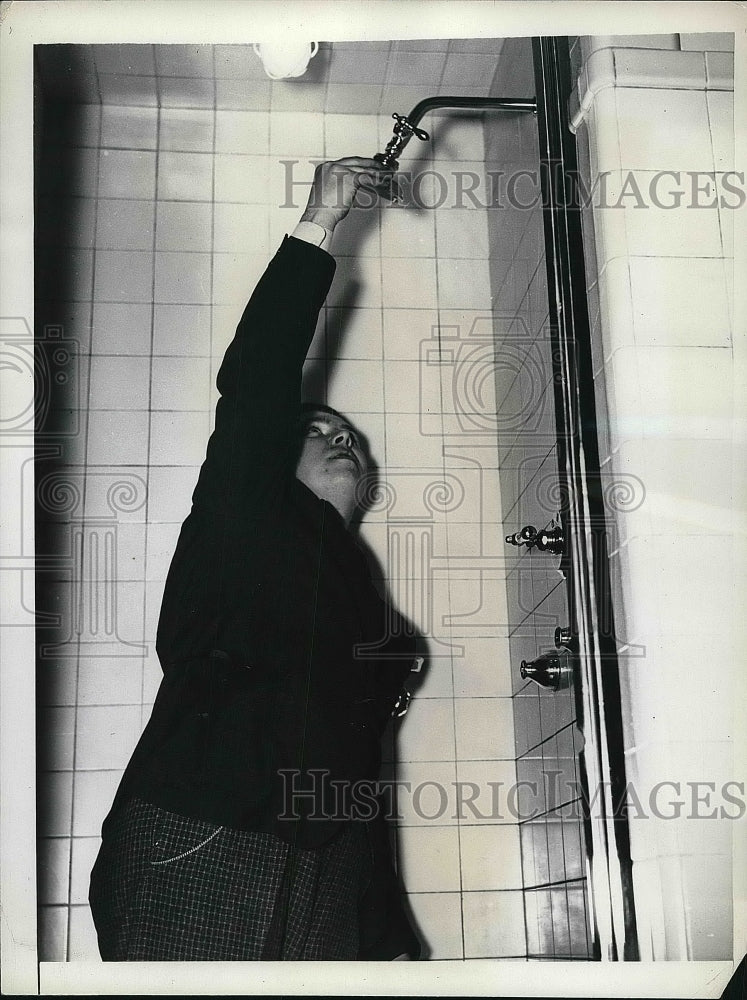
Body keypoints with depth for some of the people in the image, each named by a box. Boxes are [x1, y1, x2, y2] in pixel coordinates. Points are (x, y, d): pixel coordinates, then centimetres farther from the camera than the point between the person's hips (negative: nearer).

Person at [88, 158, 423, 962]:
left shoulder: (357, 591, 22)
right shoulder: (243, 522, 7)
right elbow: (253, 388, -10)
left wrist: (389, 942, 16)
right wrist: (316, 229, -9)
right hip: (200, 857, -6)